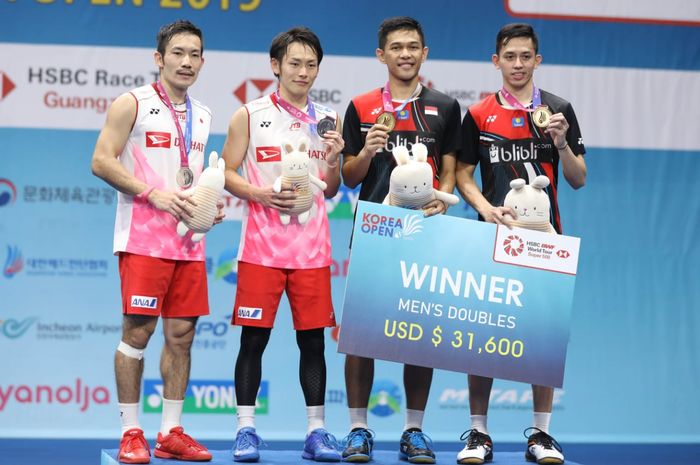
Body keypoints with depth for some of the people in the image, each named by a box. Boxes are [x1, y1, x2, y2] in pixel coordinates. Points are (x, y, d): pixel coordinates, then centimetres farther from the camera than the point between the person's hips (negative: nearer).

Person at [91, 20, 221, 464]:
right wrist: (153, 194, -16)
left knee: (182, 334, 5)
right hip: (143, 239, -6)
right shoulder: (133, 104, -2)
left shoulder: (202, 115, 17)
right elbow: (102, 161, -8)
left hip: (190, 240, 6)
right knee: (137, 332, -6)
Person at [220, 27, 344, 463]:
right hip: (262, 245, -3)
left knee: (313, 339, 4)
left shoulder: (328, 120, 11)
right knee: (254, 338, -1)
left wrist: (333, 162, -5)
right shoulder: (250, 115, 2)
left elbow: (330, 191, 15)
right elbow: (227, 175, 2)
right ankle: (246, 429, 5)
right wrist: (261, 194, -15)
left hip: (312, 247, 3)